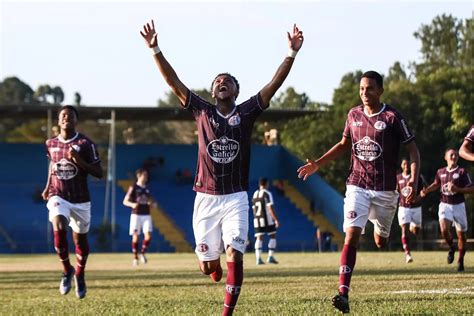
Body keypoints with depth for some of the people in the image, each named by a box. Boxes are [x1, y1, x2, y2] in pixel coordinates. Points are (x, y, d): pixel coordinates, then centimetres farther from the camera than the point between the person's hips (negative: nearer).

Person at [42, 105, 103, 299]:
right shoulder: (51, 144, 3)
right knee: (58, 229, -25)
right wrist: (48, 187, 15)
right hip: (58, 197, 1)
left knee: (80, 239, 11)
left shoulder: (85, 144, -8)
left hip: (80, 199, -1)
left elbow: (99, 173, -9)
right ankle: (67, 270, -6)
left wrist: (78, 160, -23)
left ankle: (79, 275, 37)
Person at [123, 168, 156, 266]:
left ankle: (143, 253, 10)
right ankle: (135, 257, 4)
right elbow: (125, 201, -3)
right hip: (136, 215, -4)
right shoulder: (133, 188, -2)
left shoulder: (147, 189, 13)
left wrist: (152, 203, 0)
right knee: (135, 236, -4)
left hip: (146, 215, 4)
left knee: (148, 235, -9)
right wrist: (132, 204, -24)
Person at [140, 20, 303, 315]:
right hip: (206, 198, 1)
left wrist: (292, 53, -13)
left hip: (236, 198, -1)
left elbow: (275, 83, -4)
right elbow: (173, 81, -1)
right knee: (208, 266, 5)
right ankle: (215, 263, 44)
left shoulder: (246, 112, 2)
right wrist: (155, 49, -10)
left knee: (235, 255, -16)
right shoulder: (203, 111, 4)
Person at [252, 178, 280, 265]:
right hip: (267, 218, -5)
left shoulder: (255, 194, 12)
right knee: (272, 236, 5)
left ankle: (258, 258, -7)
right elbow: (270, 208, -14)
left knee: (259, 238, 4)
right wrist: (276, 219, -12)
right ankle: (270, 256, -3)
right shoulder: (267, 194, -8)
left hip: (257, 219, 5)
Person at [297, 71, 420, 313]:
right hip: (357, 186, 2)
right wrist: (317, 164, 15)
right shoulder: (353, 115, 5)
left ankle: (379, 227, 53)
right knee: (351, 237, -15)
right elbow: (344, 144, 21)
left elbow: (412, 150, -5)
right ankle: (343, 293, -22)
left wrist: (413, 179, -20)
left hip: (385, 189, -2)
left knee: (380, 242, 13)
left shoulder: (392, 117, -7)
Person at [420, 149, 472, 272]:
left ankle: (460, 261, 20)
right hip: (445, 205, 1)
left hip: (458, 205, -1)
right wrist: (426, 191, 8)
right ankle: (451, 247, 10)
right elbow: (436, 184, 24)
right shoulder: (441, 172, 5)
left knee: (461, 234, 4)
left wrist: (457, 189, -24)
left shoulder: (462, 172, -5)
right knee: (444, 229, -21)